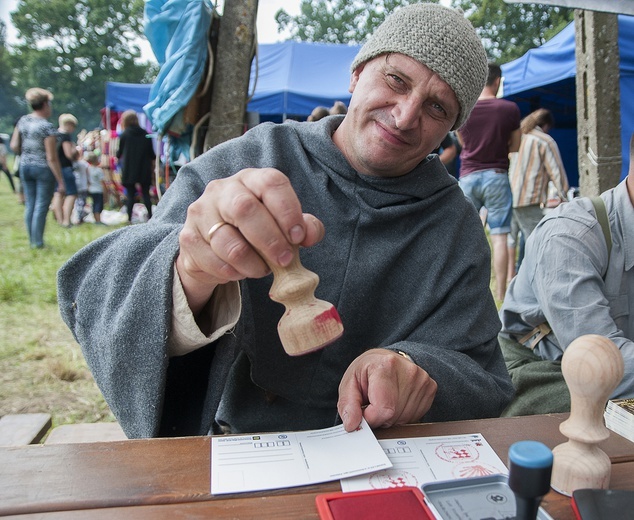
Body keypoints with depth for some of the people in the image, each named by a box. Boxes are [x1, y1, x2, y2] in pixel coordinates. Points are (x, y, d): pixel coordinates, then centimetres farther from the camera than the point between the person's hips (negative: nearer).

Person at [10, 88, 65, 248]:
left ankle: (32, 241, 21)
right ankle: (38, 243, 3)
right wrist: (61, 181, -14)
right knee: (41, 206, -1)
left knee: (29, 205, 12)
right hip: (43, 169, -7)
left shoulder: (23, 121, 4)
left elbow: (14, 146, 7)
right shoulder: (47, 127, -17)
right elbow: (52, 158, -18)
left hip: (25, 166, 7)